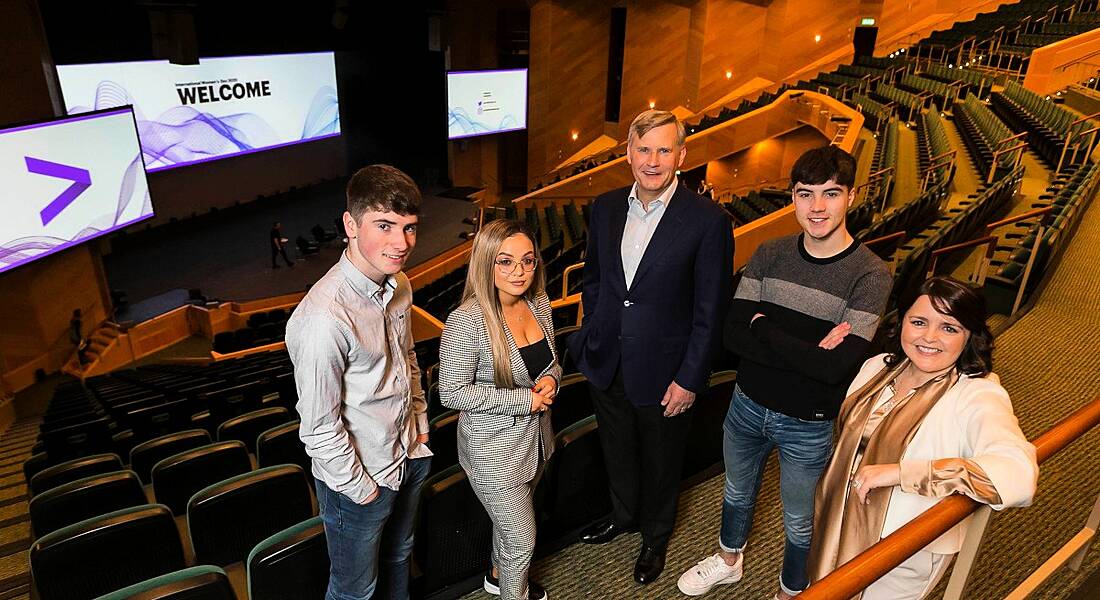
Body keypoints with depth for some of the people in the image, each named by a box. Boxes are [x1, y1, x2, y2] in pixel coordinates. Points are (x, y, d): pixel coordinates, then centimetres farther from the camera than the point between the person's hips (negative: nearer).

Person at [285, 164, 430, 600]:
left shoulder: (398, 284, -5)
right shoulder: (324, 317, -33)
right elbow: (319, 428, -25)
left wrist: (420, 423, 10)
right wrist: (359, 487, -15)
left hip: (408, 455, 7)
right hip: (360, 477, -7)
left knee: (398, 559, 30)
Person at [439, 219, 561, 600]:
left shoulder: (538, 302, -6)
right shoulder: (467, 322, -28)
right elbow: (452, 393, -23)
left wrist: (551, 378, -13)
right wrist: (524, 399, -24)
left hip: (534, 436, 7)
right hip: (494, 449, -7)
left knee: (511, 520, 30)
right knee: (523, 541, 8)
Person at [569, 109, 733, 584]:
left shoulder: (708, 220, -17)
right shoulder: (605, 208, -2)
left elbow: (711, 310, -14)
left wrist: (690, 379, -13)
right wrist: (591, 339, 6)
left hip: (663, 373, -4)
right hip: (607, 366, 4)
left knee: (660, 463, 19)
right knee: (617, 453, 25)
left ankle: (655, 536, 47)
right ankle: (624, 515, 54)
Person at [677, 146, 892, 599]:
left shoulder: (870, 275, -18)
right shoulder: (769, 255, -7)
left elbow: (838, 366, -28)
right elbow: (733, 334, -14)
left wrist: (763, 329, -21)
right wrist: (807, 351, -25)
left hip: (808, 425, -4)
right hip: (747, 405, 4)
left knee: (800, 524, 18)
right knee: (736, 493, 27)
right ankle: (728, 561, 56)